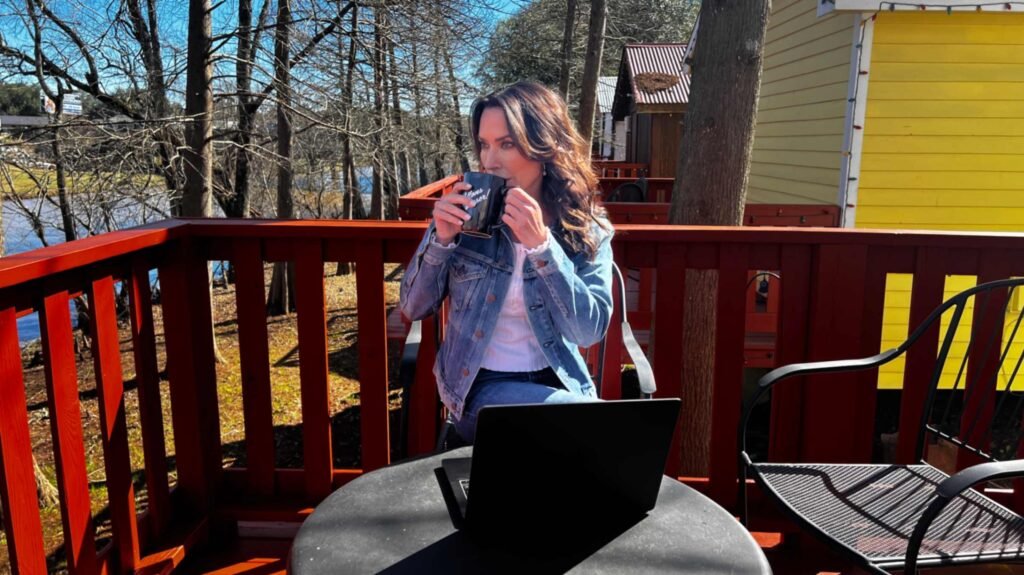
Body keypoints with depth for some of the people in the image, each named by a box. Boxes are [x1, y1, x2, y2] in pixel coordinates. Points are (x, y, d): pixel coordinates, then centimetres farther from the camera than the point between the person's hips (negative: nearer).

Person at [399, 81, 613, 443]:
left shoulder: (588, 228, -5)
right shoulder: (466, 215, -5)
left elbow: (591, 330, -16)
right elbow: (413, 307, 0)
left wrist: (540, 243, -25)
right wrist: (441, 238, -18)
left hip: (558, 384, 3)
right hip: (481, 386, -2)